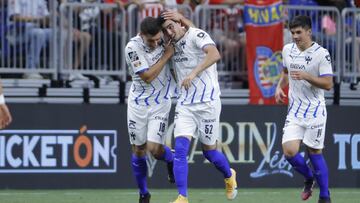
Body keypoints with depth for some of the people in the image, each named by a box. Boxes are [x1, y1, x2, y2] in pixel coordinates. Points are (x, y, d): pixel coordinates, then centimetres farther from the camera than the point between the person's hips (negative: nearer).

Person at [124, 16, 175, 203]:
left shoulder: (163, 38, -10)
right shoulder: (133, 48, -20)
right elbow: (147, 77, -23)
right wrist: (167, 55, -21)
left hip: (160, 103, 1)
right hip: (138, 103, -1)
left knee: (154, 149, -13)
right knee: (139, 150, 6)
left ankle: (170, 160, 22)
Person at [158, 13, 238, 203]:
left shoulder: (196, 35, -11)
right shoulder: (173, 45, 11)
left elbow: (214, 54, -29)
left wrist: (194, 73, -35)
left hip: (206, 102, -6)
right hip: (184, 104, 6)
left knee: (209, 150, 8)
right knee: (180, 149, -11)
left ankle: (229, 176, 39)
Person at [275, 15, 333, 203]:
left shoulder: (321, 54, -12)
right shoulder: (287, 50, 7)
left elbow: (328, 84, -15)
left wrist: (306, 76, -26)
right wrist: (280, 87, 7)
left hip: (315, 111, -4)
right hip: (295, 111, 4)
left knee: (315, 152, 0)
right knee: (289, 151, -11)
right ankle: (309, 178, 19)